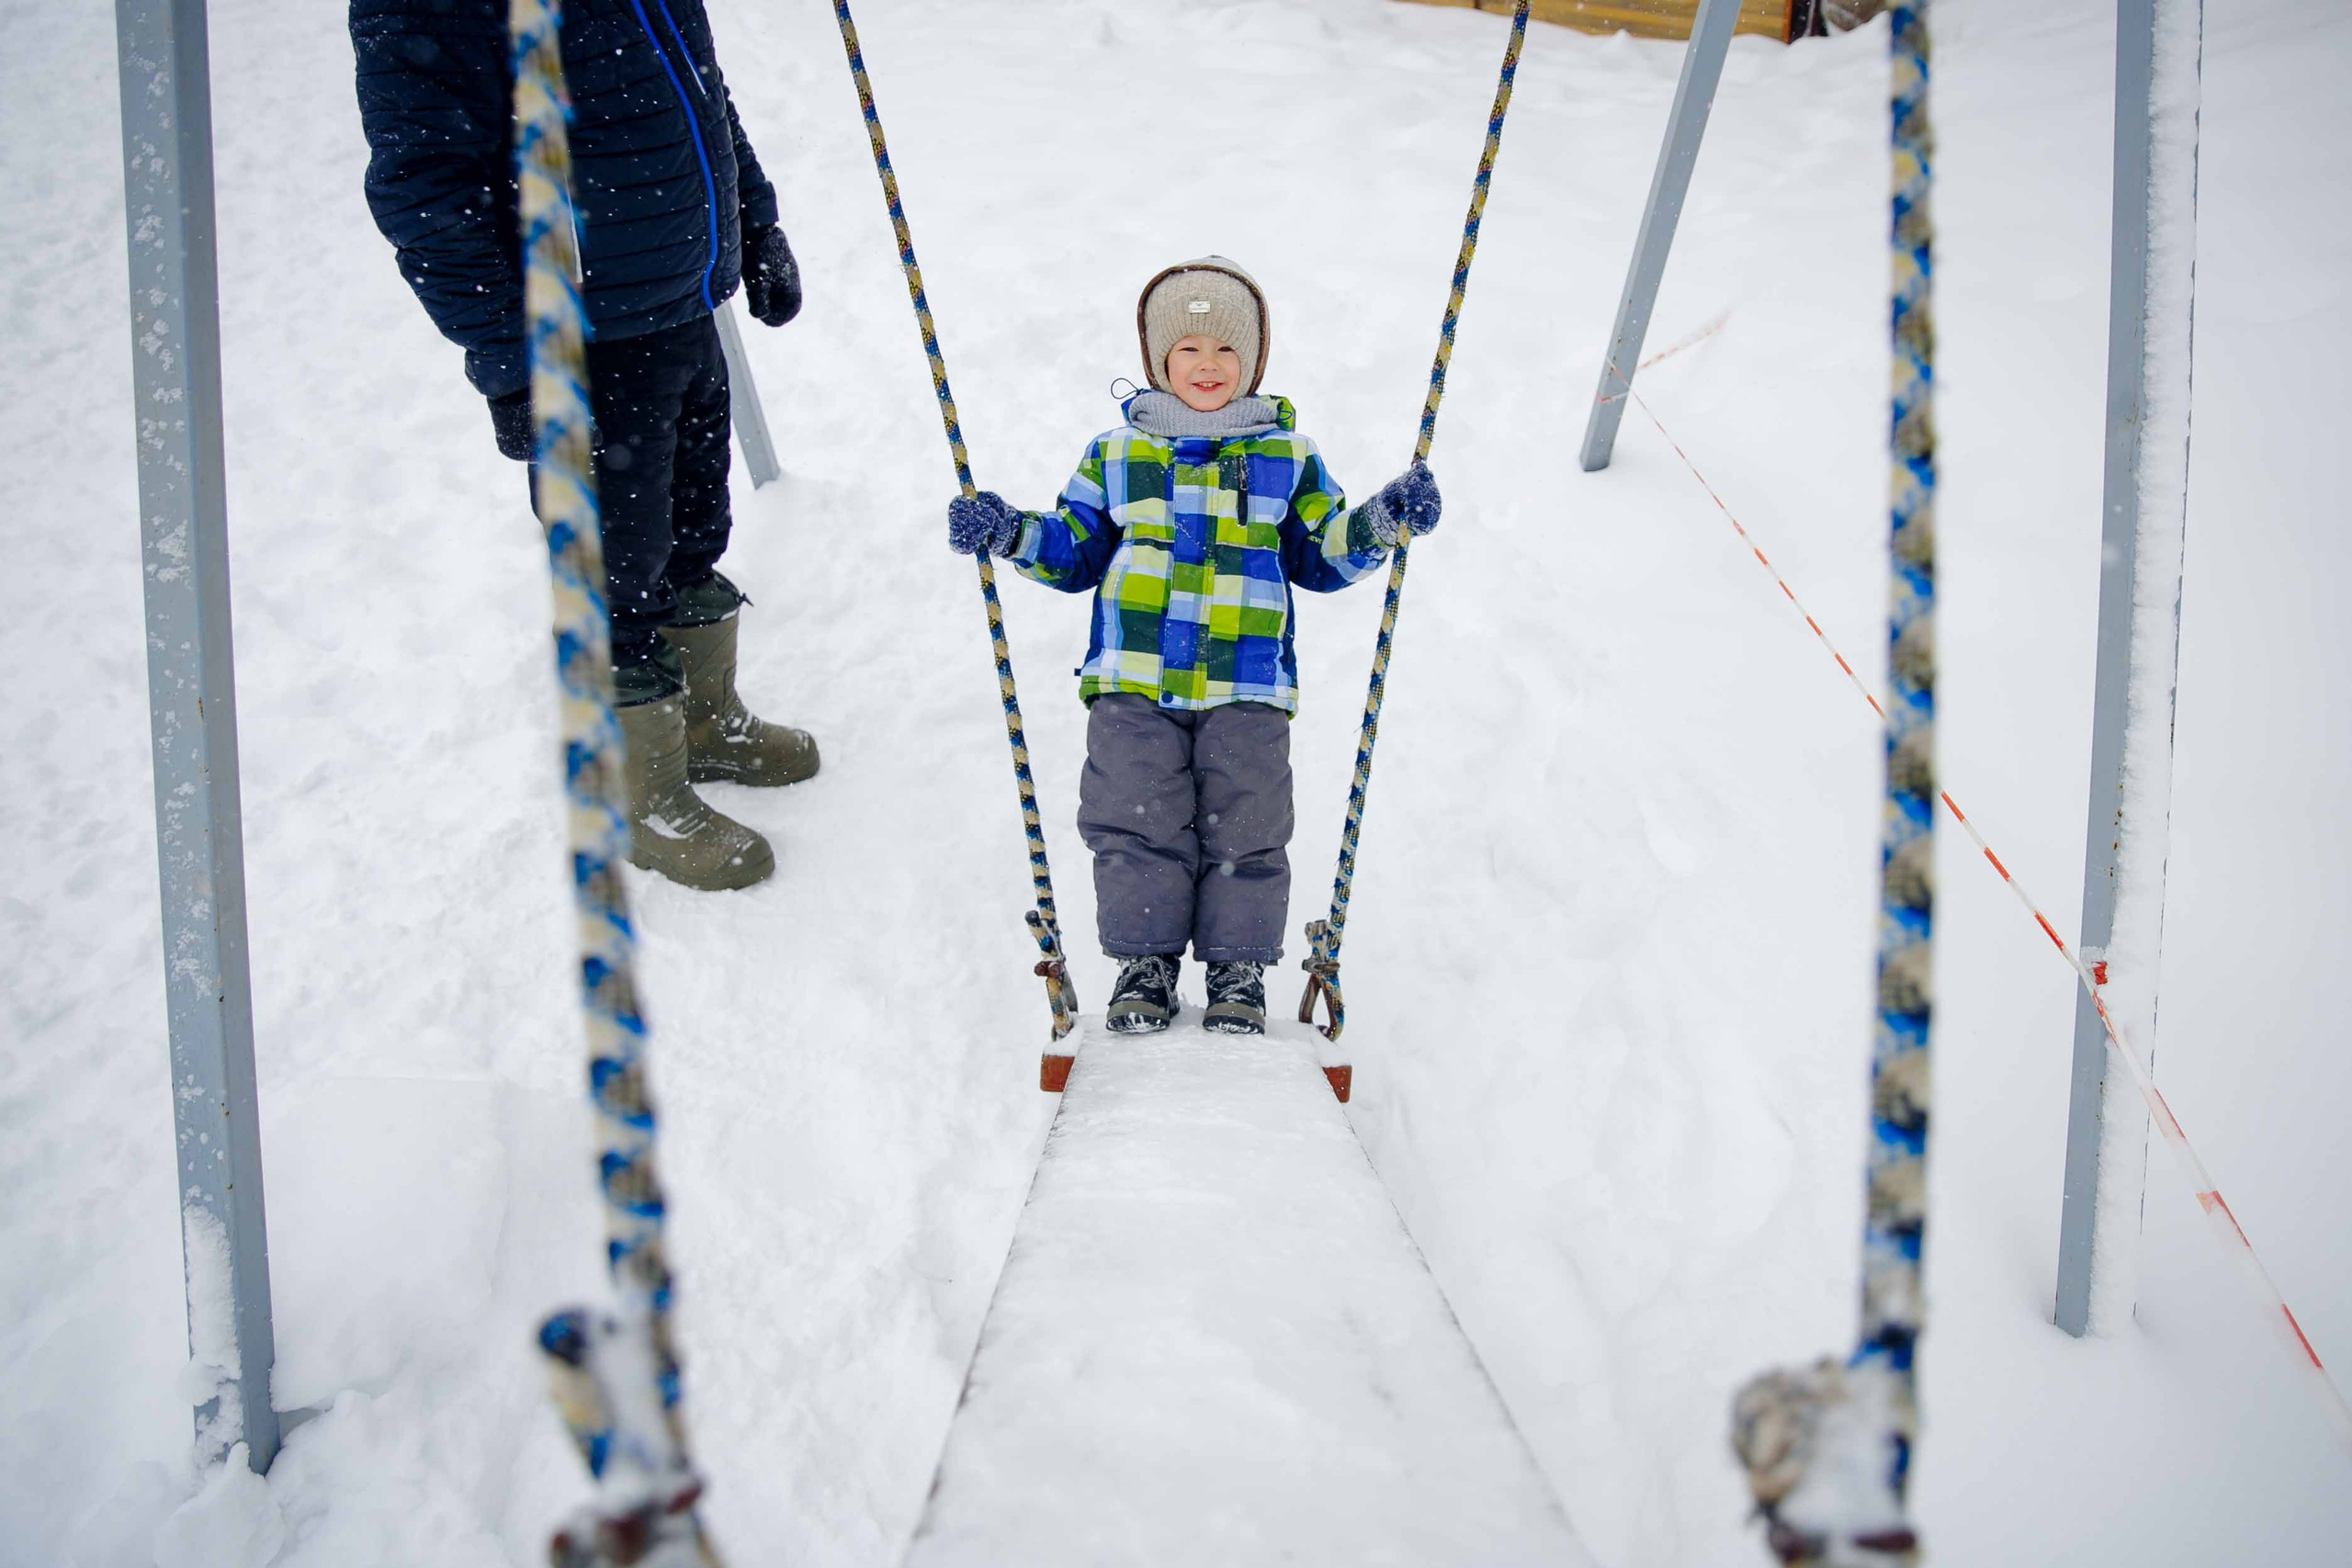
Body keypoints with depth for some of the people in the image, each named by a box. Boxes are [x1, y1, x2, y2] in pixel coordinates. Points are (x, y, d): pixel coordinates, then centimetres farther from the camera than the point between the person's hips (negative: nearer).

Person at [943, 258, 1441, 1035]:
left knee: (1246, 825, -1)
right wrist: (1009, 533, 0)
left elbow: (1323, 556, 14)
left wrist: (1380, 522, -3)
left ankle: (1238, 965, 14)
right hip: (1133, 681, 1)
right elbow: (1076, 554, 16)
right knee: (1136, 820, -4)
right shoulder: (1116, 454, 13)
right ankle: (1145, 957, 12)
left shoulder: (1288, 457, 12)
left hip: (1246, 686, 0)